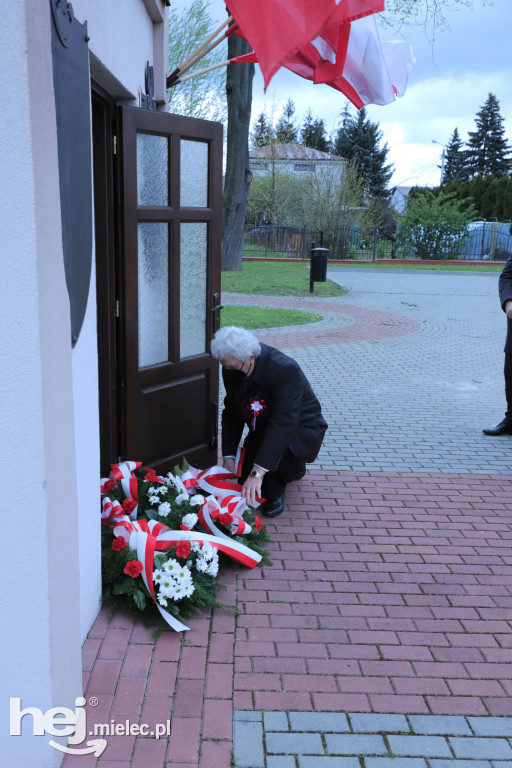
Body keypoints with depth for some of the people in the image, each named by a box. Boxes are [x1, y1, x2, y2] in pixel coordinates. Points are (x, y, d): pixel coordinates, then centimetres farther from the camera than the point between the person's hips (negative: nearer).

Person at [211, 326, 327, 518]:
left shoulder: (286, 370, -37)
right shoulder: (231, 369, -15)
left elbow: (283, 425, -41)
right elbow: (232, 413, -5)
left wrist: (258, 473, -46)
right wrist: (228, 456, -14)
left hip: (300, 429, -7)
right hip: (262, 429, 7)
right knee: (247, 485, 3)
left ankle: (275, 494, -5)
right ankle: (293, 468, 30)